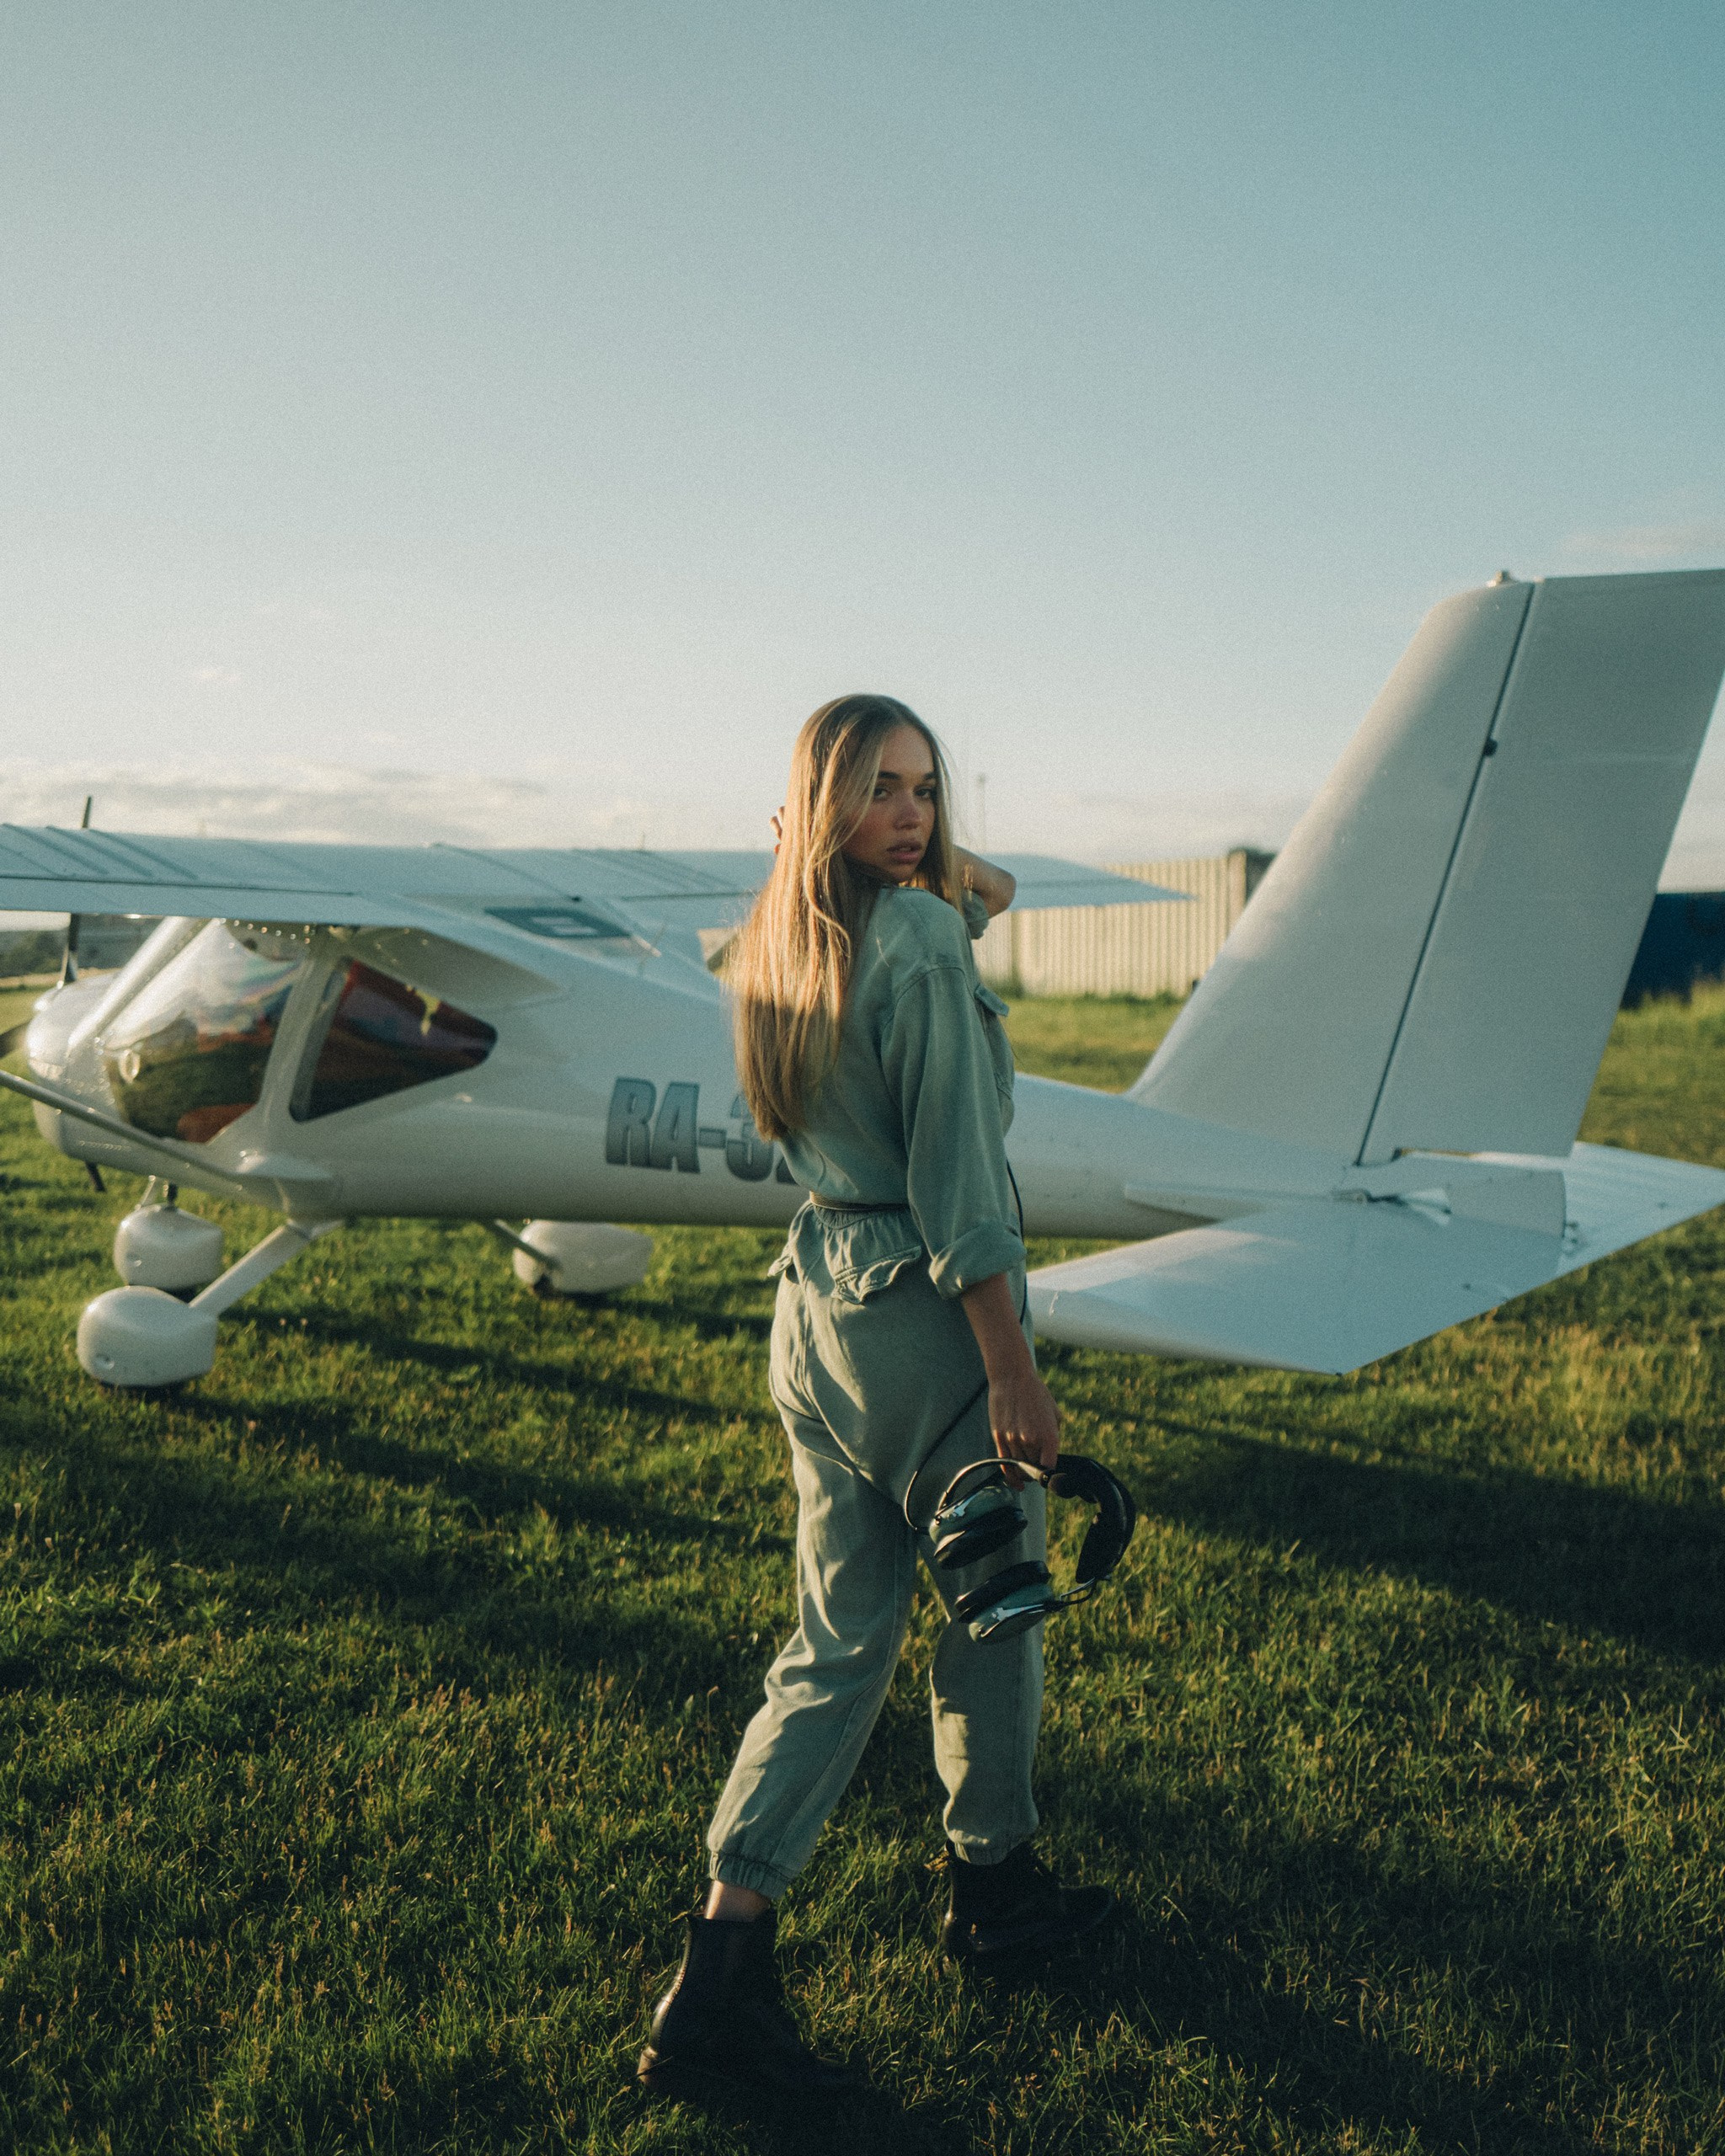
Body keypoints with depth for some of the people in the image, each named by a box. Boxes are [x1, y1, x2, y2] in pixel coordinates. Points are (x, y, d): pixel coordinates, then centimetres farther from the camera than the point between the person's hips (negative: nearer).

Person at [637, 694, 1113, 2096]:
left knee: (840, 1642, 12)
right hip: (924, 1313, -8)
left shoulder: (774, 952, 8)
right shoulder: (919, 939, -17)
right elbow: (956, 1176, -20)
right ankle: (995, 1886, 36)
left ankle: (725, 1965, 8)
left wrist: (961, 908, 17)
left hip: (816, 1293, 8)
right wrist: (1015, 1371, -17)